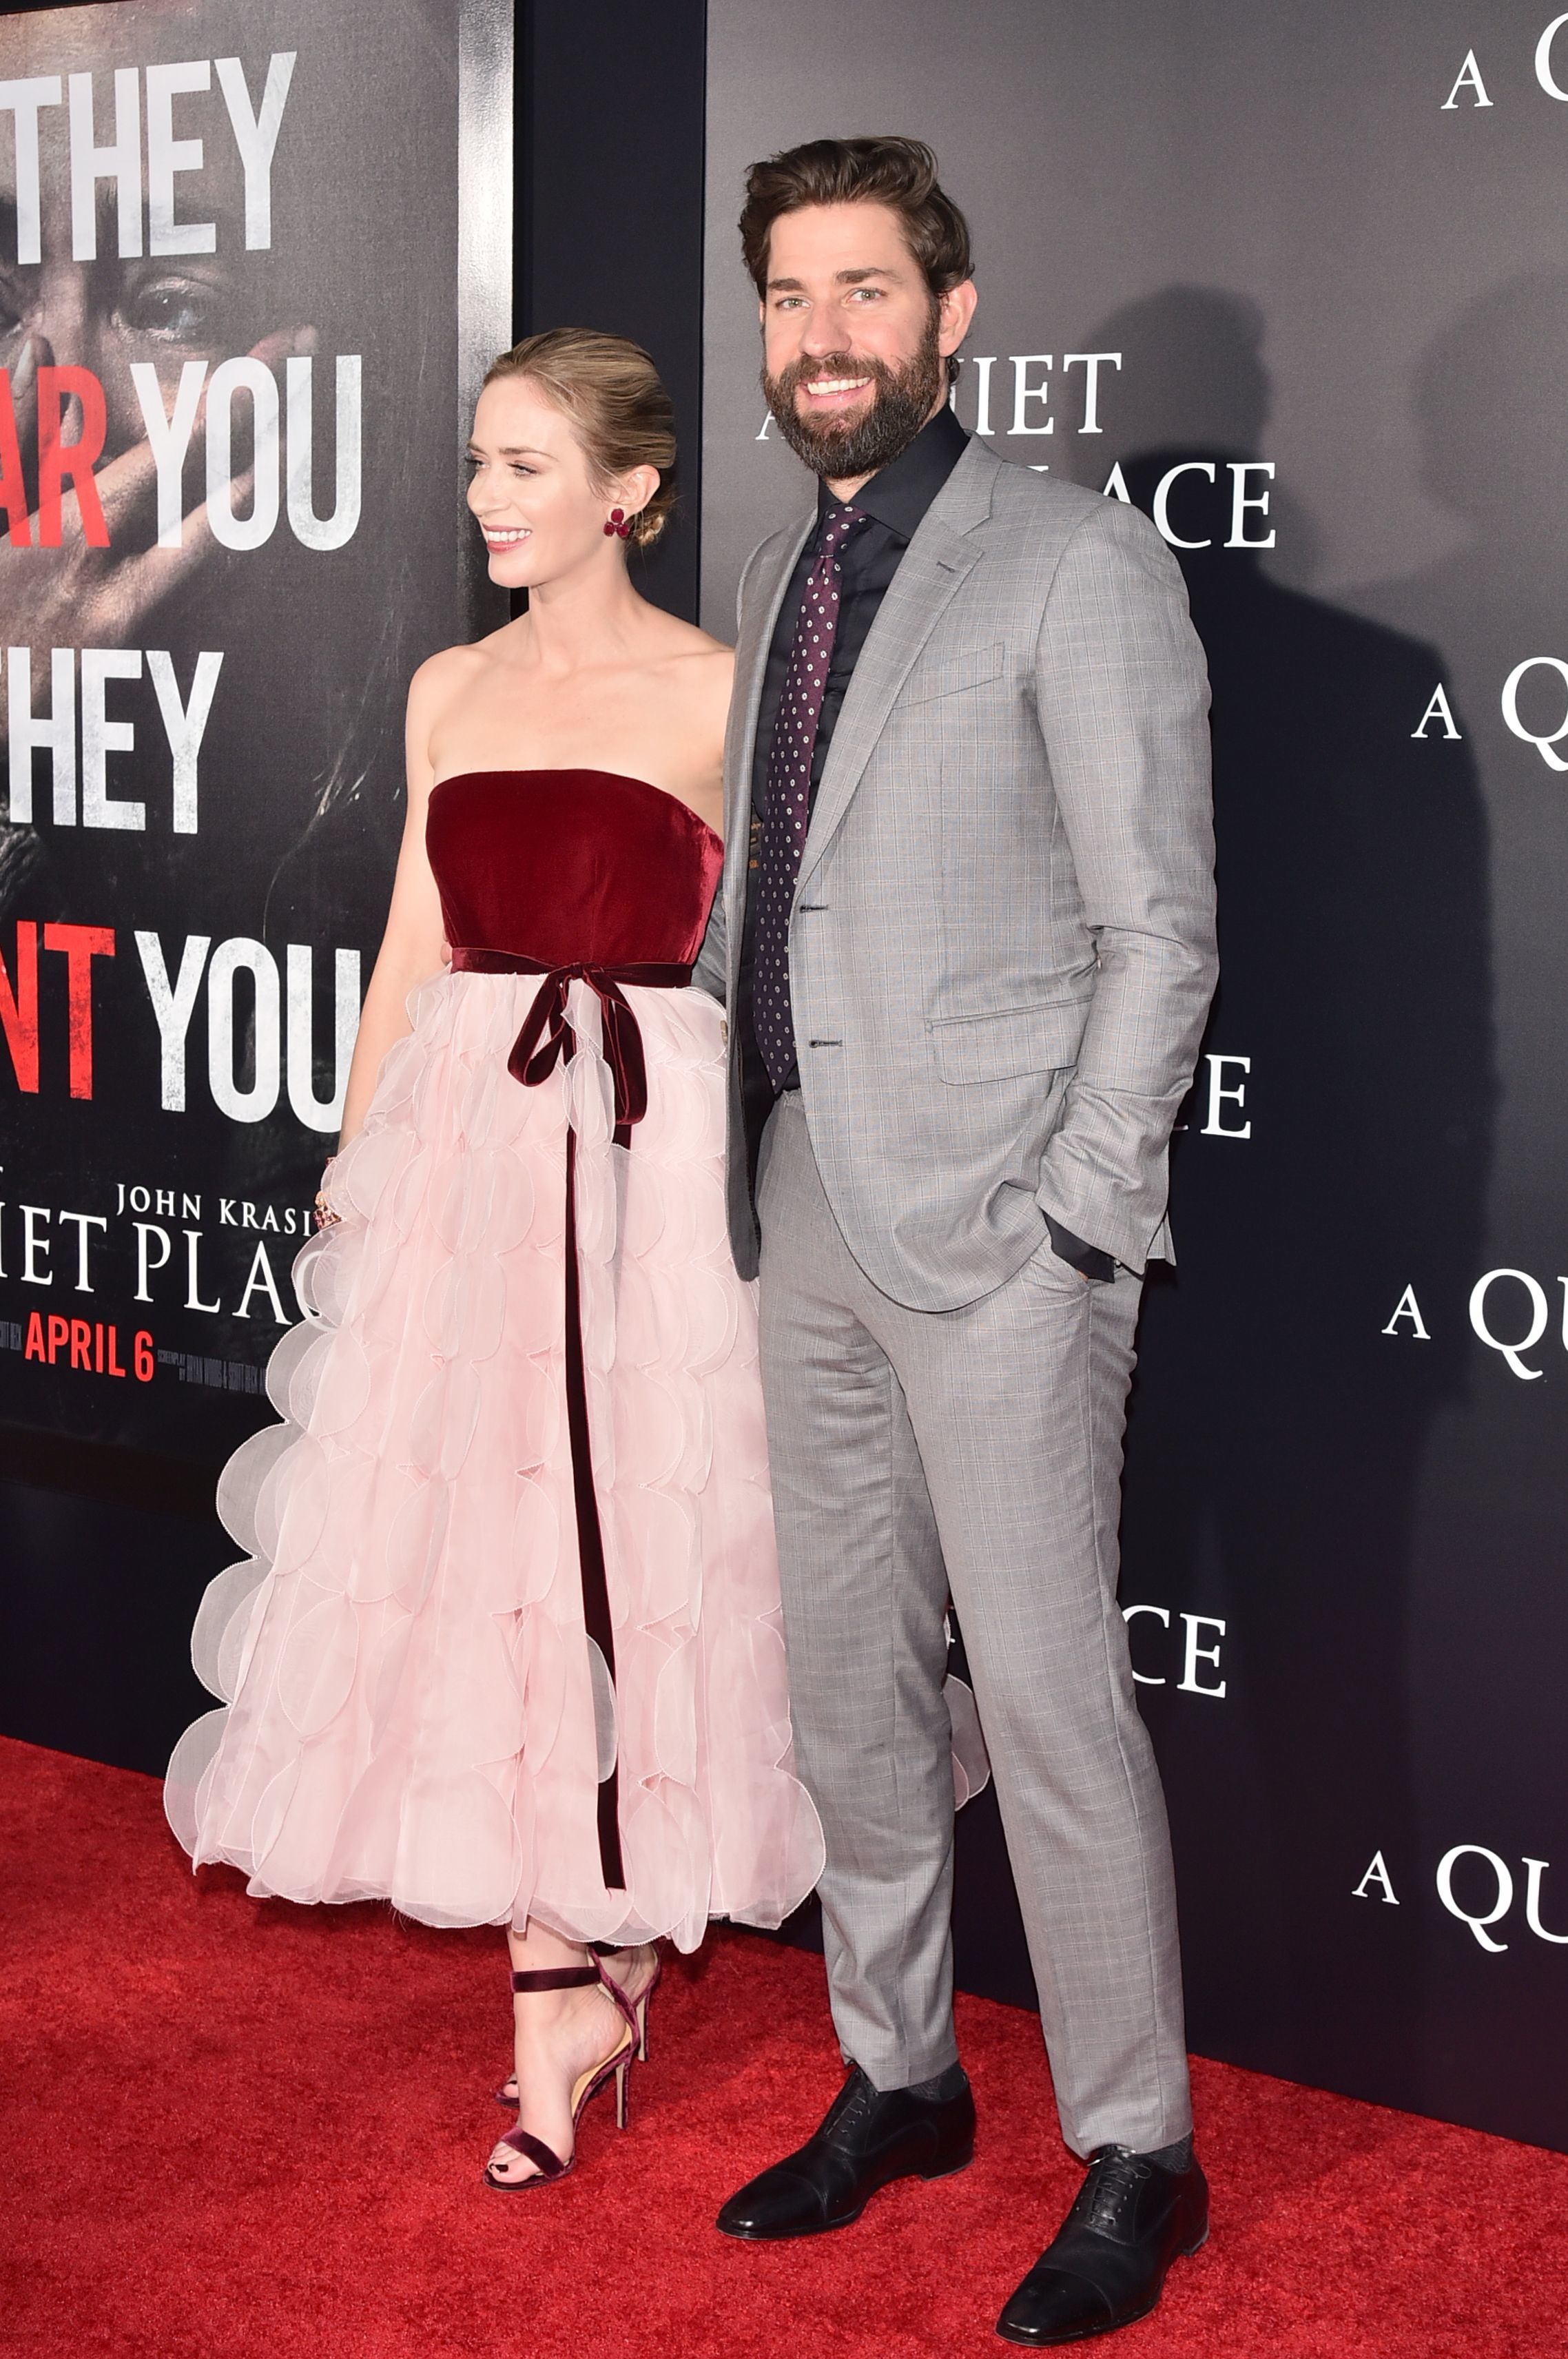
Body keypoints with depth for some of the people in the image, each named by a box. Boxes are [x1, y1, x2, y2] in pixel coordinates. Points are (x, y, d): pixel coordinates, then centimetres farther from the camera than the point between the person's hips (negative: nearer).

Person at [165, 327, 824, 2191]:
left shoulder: (715, 693, -2)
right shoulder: (451, 692, 12)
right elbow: (417, 943, 15)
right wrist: (356, 1150, 12)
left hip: (654, 1141, -4)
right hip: (465, 1132, 4)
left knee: (630, 1532, 2)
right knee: (484, 1541, 2)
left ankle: (600, 1950, 22)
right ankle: (566, 1993, 11)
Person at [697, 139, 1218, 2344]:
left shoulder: (1078, 560, -7)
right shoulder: (781, 573, 15)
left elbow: (1159, 931, -10)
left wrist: (1069, 1225, -14)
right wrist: (748, 1156, 10)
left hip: (998, 1228, -7)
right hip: (810, 1211, 7)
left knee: (1048, 1690, -3)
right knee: (849, 1671, 14)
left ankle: (1134, 2154, 11)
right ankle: (899, 2078, 30)